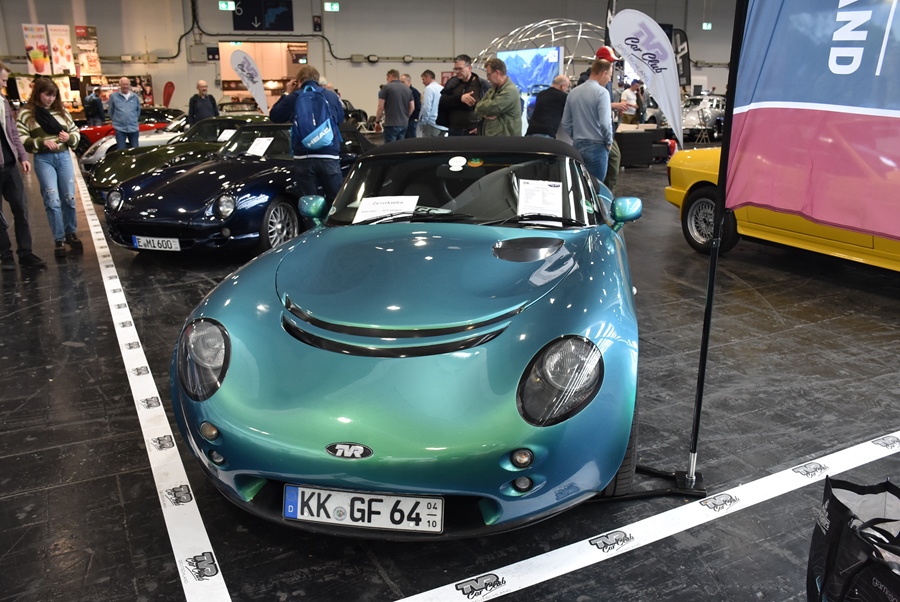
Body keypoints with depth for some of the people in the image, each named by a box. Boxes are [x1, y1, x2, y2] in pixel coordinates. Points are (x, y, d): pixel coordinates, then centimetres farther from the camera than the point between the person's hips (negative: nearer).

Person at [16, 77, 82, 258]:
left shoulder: (62, 111, 10)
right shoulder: (26, 114, 0)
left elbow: (76, 132, 16)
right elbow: (20, 140, -5)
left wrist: (69, 138, -6)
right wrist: (41, 142, -18)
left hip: (64, 156, 3)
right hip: (43, 159, -3)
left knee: (69, 198, 8)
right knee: (52, 200, -7)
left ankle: (71, 234, 23)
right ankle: (59, 240, 0)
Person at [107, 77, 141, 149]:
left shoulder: (135, 97, 6)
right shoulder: (113, 96, -2)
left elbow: (138, 110, 20)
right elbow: (110, 111, 9)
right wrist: (116, 120, 15)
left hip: (134, 128, 2)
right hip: (120, 128, -2)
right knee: (121, 151, -1)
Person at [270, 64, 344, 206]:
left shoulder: (294, 97, 1)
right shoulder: (332, 96, 5)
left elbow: (274, 116, 15)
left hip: (304, 158, 0)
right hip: (329, 157, 1)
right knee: (336, 201, 8)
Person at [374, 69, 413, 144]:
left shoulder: (387, 87, -5)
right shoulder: (407, 89, 12)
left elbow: (381, 107, -7)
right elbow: (412, 107, 12)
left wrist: (377, 121, 4)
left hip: (391, 124, -6)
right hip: (404, 124, 6)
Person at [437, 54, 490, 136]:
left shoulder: (482, 85, -1)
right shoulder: (452, 83, 8)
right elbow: (442, 102, -3)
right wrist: (459, 98, -17)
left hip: (474, 132, -3)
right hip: (454, 131, 3)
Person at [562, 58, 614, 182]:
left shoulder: (573, 92, 9)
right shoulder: (601, 92, -11)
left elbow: (566, 123, 12)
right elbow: (605, 123, -18)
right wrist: (609, 142, -4)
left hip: (577, 146, 6)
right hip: (596, 147, -6)